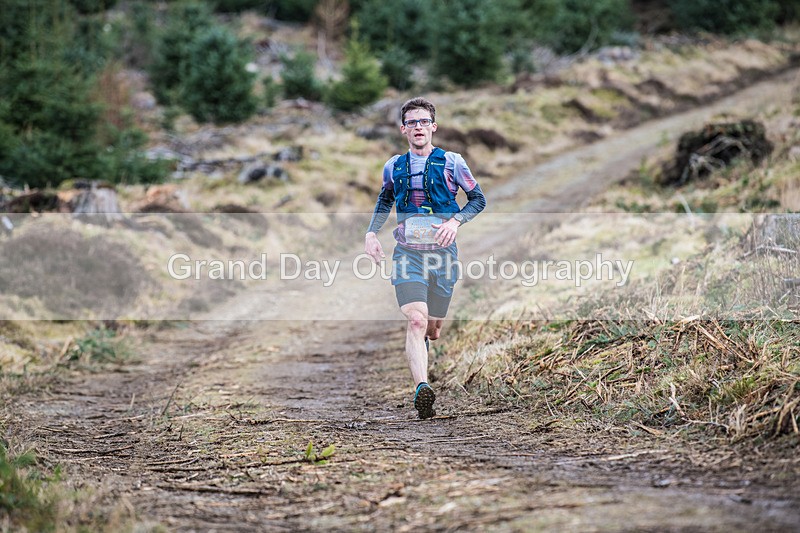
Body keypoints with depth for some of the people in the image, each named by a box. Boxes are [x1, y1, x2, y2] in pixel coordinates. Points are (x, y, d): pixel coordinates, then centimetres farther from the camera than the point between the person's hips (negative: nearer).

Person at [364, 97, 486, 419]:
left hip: (443, 253, 0)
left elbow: (478, 199, 8)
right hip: (407, 254, 0)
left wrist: (455, 221, -10)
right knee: (416, 321, -20)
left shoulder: (451, 162, 2)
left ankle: (421, 351, 47)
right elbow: (384, 200, 27)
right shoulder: (393, 167, 9)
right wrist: (371, 232, 12)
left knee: (433, 327, 10)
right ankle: (421, 389, -33)